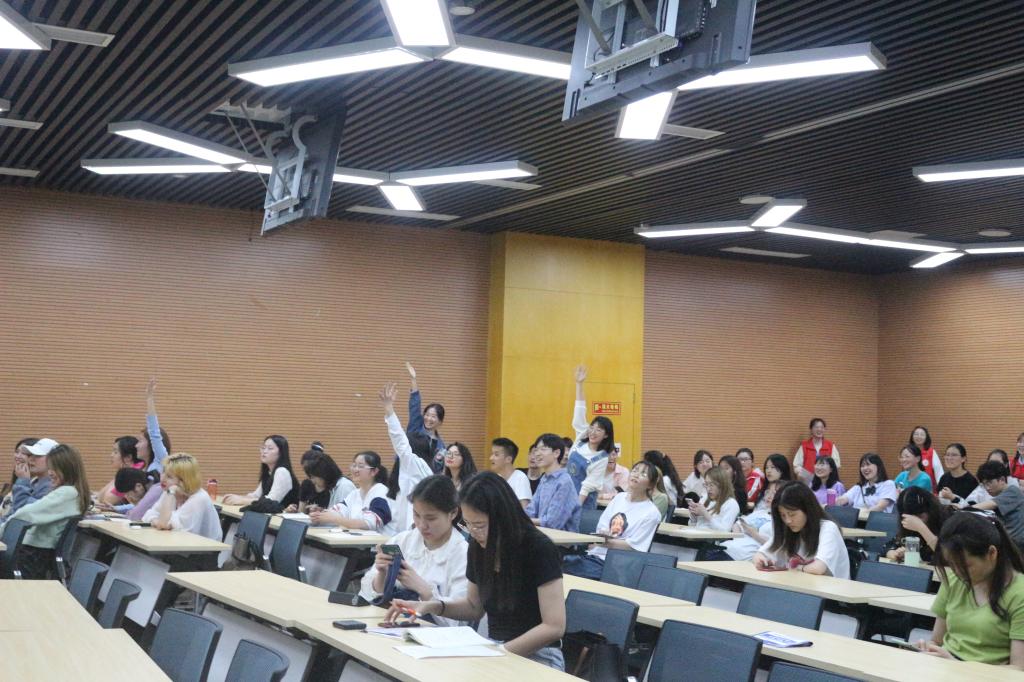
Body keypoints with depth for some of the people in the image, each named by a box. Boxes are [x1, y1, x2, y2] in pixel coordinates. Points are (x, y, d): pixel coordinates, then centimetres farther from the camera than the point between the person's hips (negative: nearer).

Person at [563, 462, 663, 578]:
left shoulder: (651, 512, -4)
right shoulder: (620, 497, 15)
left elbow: (632, 546, -9)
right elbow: (601, 527, 13)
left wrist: (604, 542, -14)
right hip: (594, 555, 6)